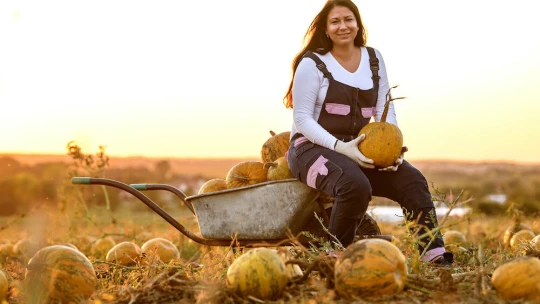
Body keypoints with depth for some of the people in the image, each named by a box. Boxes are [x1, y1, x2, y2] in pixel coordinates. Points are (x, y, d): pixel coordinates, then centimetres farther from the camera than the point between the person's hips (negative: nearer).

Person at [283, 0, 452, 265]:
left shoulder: (373, 59, 10)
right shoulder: (312, 63, -7)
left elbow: (385, 111, 10)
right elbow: (302, 119, -12)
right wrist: (339, 146, -25)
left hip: (358, 150, 6)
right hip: (313, 148, -6)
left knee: (412, 180, -16)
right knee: (355, 185, -35)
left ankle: (436, 256, -15)